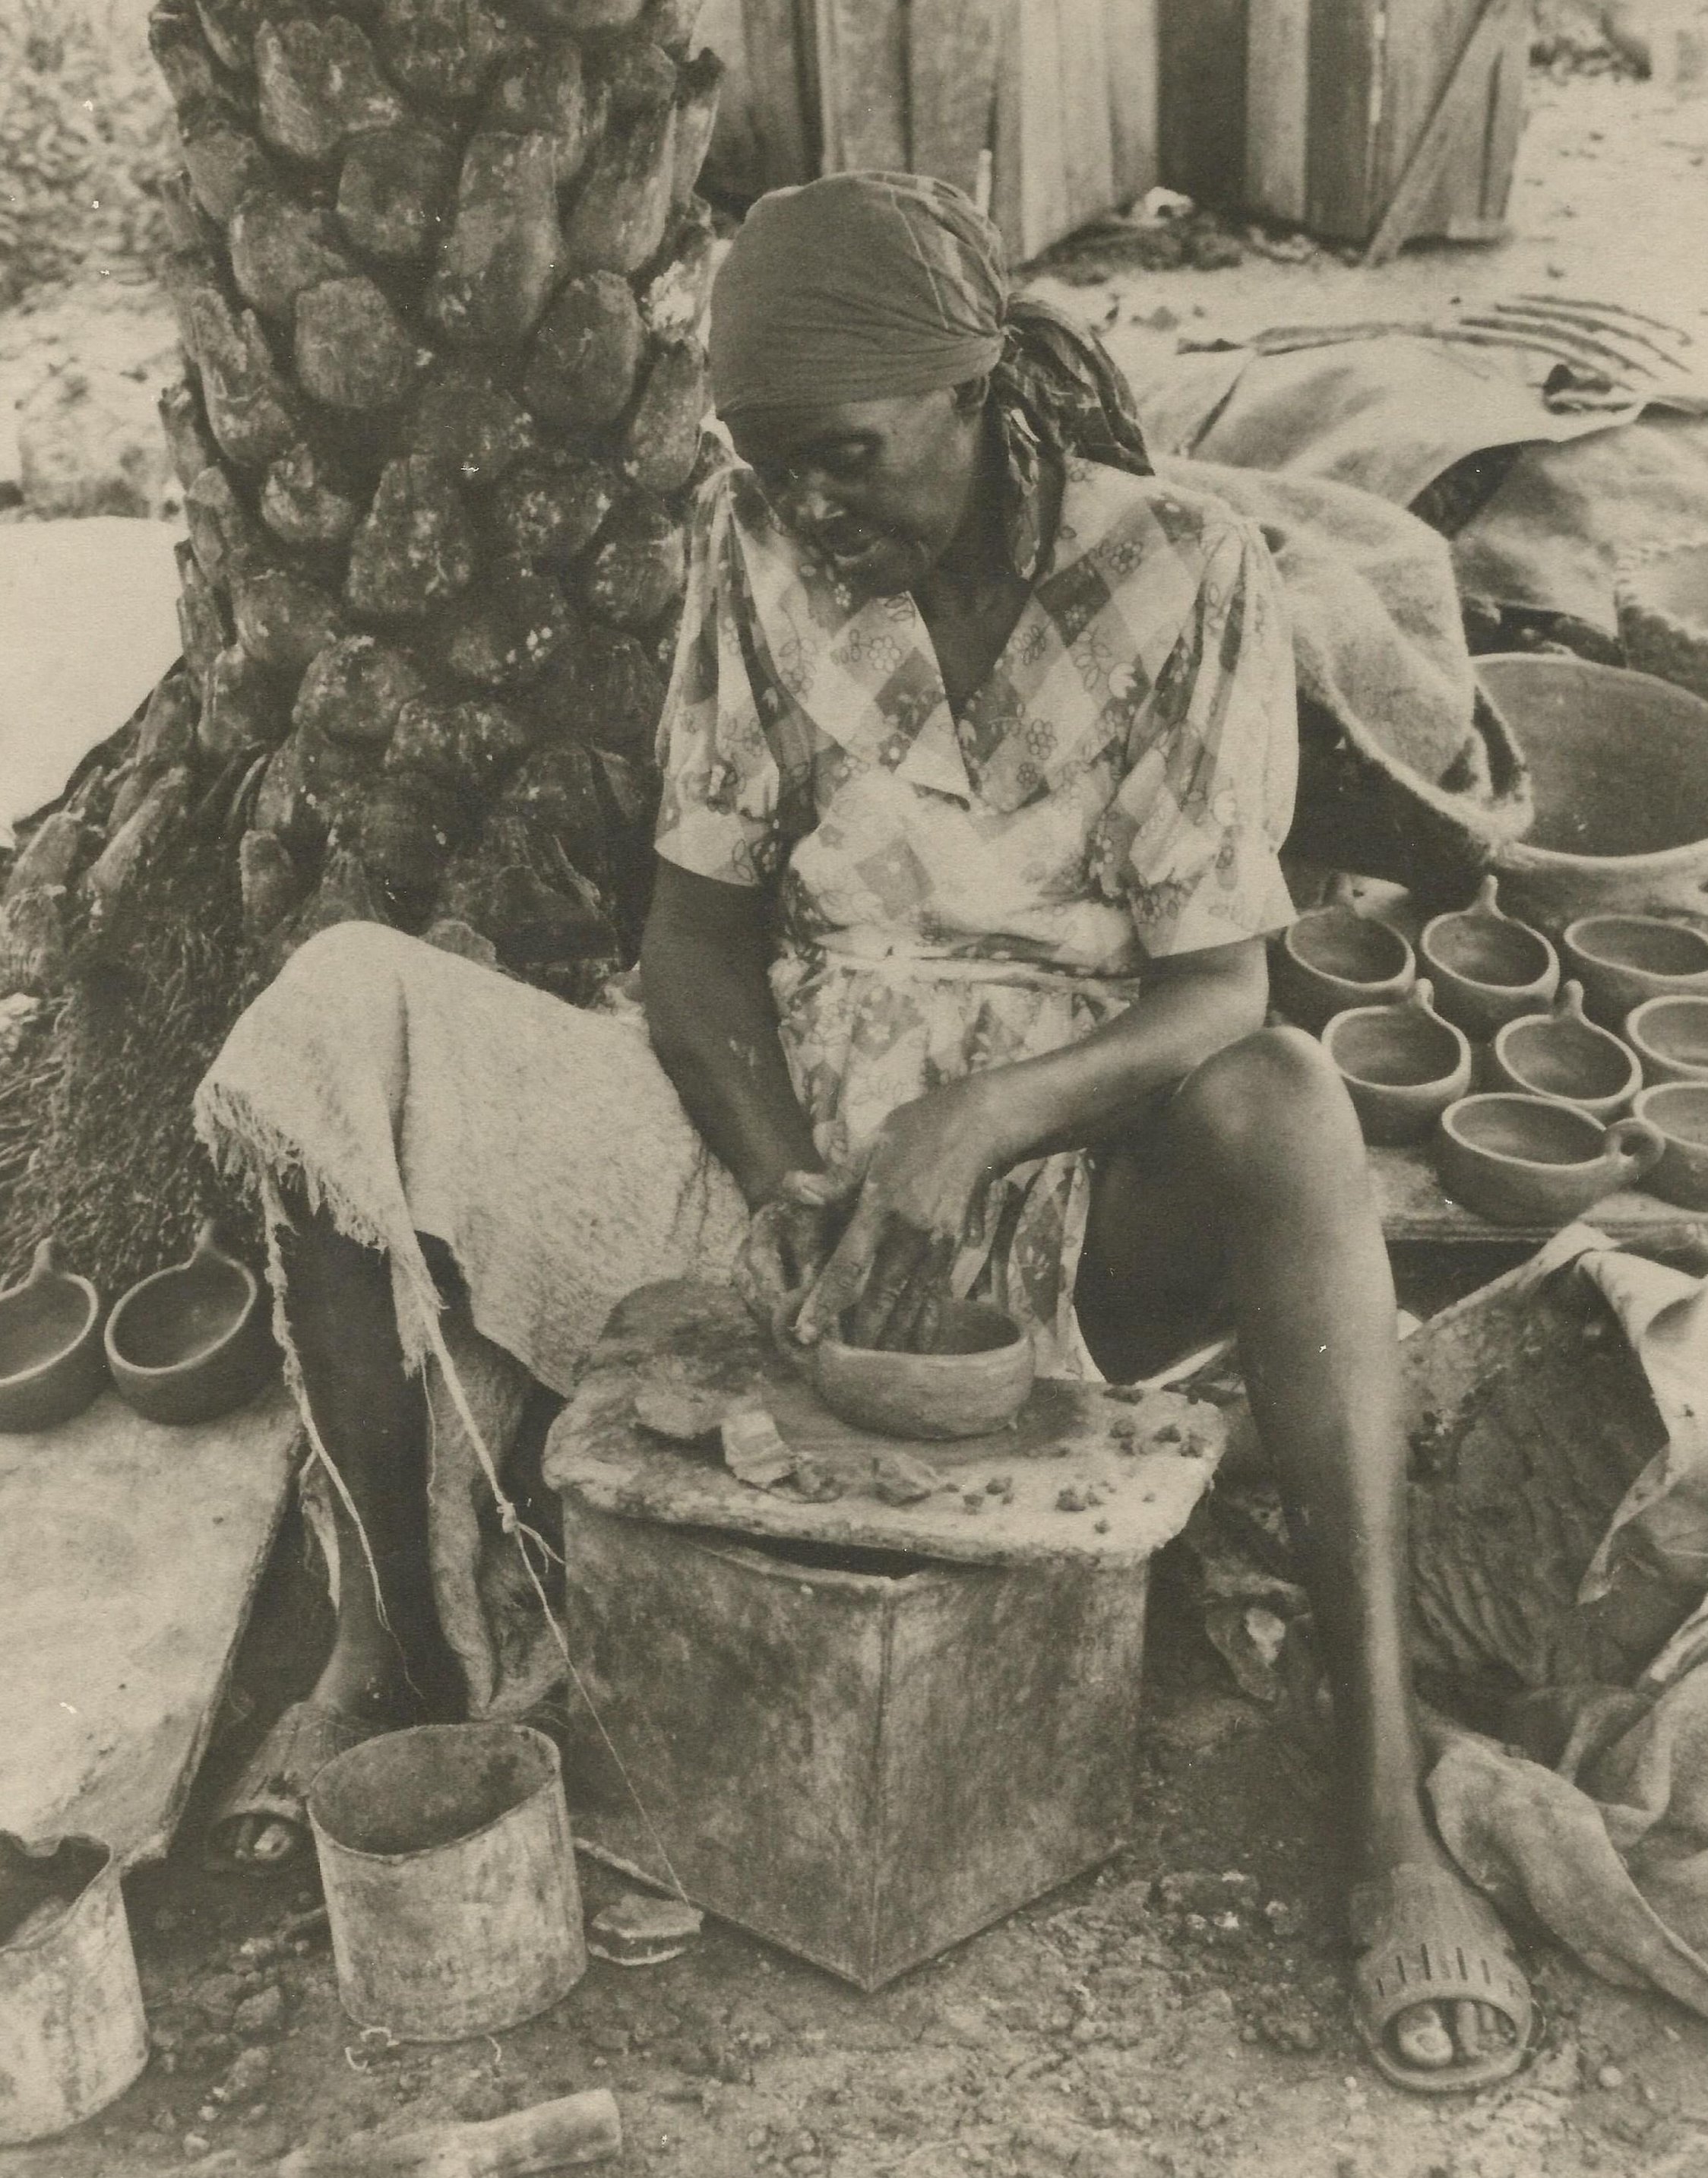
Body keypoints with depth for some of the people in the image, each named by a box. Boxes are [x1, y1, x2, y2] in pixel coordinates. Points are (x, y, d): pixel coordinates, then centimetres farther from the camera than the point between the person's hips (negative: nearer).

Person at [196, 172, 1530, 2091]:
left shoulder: (1185, 581, -6)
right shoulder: (752, 547, 2)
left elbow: (1216, 995, -11)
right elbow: (696, 925, 2)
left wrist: (978, 1121, -30)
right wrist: (778, 1177, -16)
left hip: (1061, 1184, -2)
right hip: (783, 1148, 3)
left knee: (1282, 1107, -37)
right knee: (343, 1019, -17)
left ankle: (1386, 1824, -32)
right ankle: (384, 1642, -9)